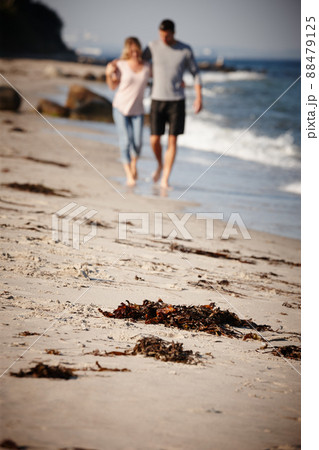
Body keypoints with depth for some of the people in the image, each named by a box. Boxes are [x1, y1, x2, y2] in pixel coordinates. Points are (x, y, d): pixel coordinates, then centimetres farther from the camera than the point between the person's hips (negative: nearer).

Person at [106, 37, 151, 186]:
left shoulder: (147, 67, -3)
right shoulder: (121, 65, -9)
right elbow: (113, 86, 1)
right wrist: (109, 74, -17)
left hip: (137, 111, 2)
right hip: (120, 108, -2)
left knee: (137, 143, -3)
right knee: (125, 142, -10)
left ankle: (133, 164, 30)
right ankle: (129, 175, 3)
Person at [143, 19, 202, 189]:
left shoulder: (186, 50, -5)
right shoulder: (153, 46, -3)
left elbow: (195, 73, 3)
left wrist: (199, 98, -6)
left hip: (177, 101, -1)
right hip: (157, 100, 1)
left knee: (172, 140, -4)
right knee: (154, 140, -2)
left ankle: (165, 179, 3)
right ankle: (160, 164, 31)